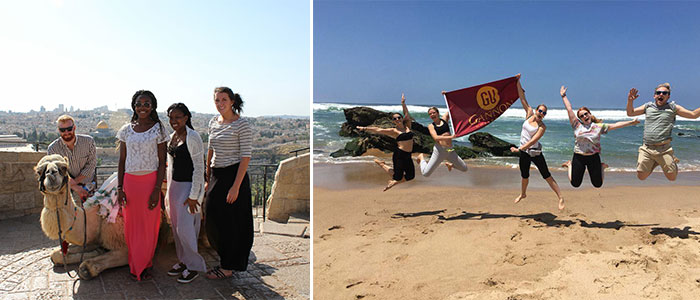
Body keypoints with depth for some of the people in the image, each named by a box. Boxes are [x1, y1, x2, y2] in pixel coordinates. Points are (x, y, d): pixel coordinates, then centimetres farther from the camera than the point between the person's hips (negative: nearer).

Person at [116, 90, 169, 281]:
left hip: (150, 181, -3)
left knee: (149, 227, 6)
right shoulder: (126, 130, 6)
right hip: (130, 181, 3)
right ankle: (134, 265, 25)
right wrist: (119, 188, 3)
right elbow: (122, 160, 9)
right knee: (131, 225, 9)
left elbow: (162, 162, -4)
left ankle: (145, 265, 23)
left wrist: (157, 190, -10)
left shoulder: (158, 129, -3)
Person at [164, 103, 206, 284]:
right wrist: (169, 190, 18)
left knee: (185, 228, -5)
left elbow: (199, 167, -16)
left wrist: (193, 195, -18)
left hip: (189, 186, -8)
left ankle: (194, 266, 11)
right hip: (174, 186, 8)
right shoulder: (172, 137, 10)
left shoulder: (193, 138, -14)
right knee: (176, 228, 14)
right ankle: (183, 261, 29)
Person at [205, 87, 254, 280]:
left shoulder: (241, 125, -12)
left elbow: (246, 157, -14)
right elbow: (210, 152, 17)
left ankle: (228, 268, 18)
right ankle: (226, 257, 34)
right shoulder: (213, 122, 9)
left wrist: (236, 186, -19)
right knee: (213, 220, 13)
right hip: (216, 176, 7)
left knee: (231, 223, 2)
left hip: (234, 175, -7)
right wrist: (208, 179, 15)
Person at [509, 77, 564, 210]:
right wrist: (518, 82, -7)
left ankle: (560, 198, 6)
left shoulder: (542, 127, -13)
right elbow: (522, 98, -3)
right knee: (524, 176, 17)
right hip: (523, 152, 4)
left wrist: (519, 149, -30)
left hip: (535, 152, -4)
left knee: (546, 175, -2)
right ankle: (523, 194, 41)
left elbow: (533, 141, -23)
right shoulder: (529, 113, 0)